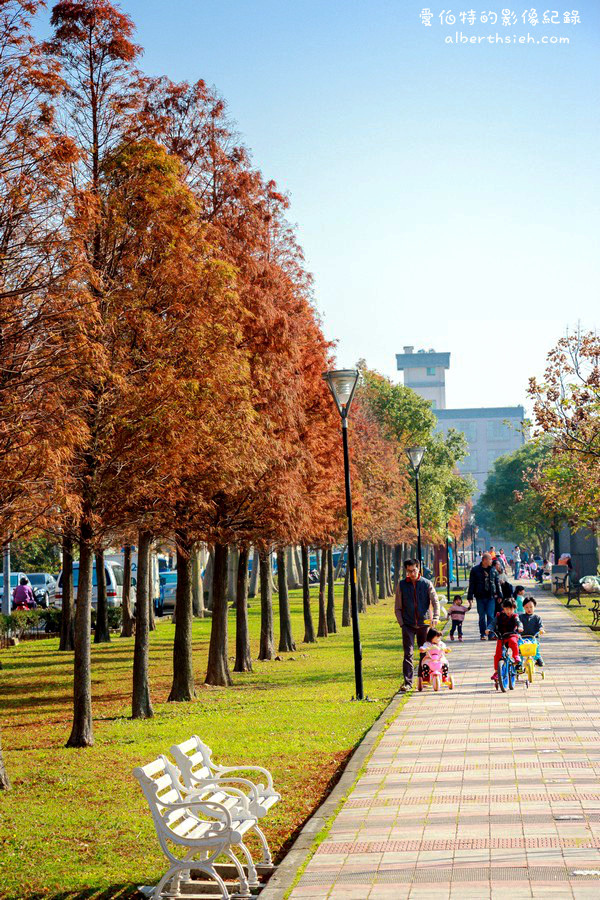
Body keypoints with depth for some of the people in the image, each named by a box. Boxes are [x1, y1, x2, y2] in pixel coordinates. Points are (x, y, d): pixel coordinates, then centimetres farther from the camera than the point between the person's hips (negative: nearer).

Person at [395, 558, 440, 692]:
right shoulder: (402, 584, 3)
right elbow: (397, 607, 7)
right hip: (408, 625, 0)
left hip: (423, 624, 1)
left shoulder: (427, 584, 1)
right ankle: (407, 682, -8)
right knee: (408, 653, -8)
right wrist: (401, 623, -2)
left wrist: (435, 617, -20)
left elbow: (435, 601, -3)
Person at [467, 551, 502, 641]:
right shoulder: (475, 570, -1)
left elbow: (497, 583, 12)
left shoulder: (493, 570, 7)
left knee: (490, 616, -5)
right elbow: (471, 584, 1)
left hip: (491, 597, 1)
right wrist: (470, 596, -2)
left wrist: (499, 595, 10)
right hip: (480, 597, -1)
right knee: (482, 616, 6)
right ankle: (482, 634, 15)